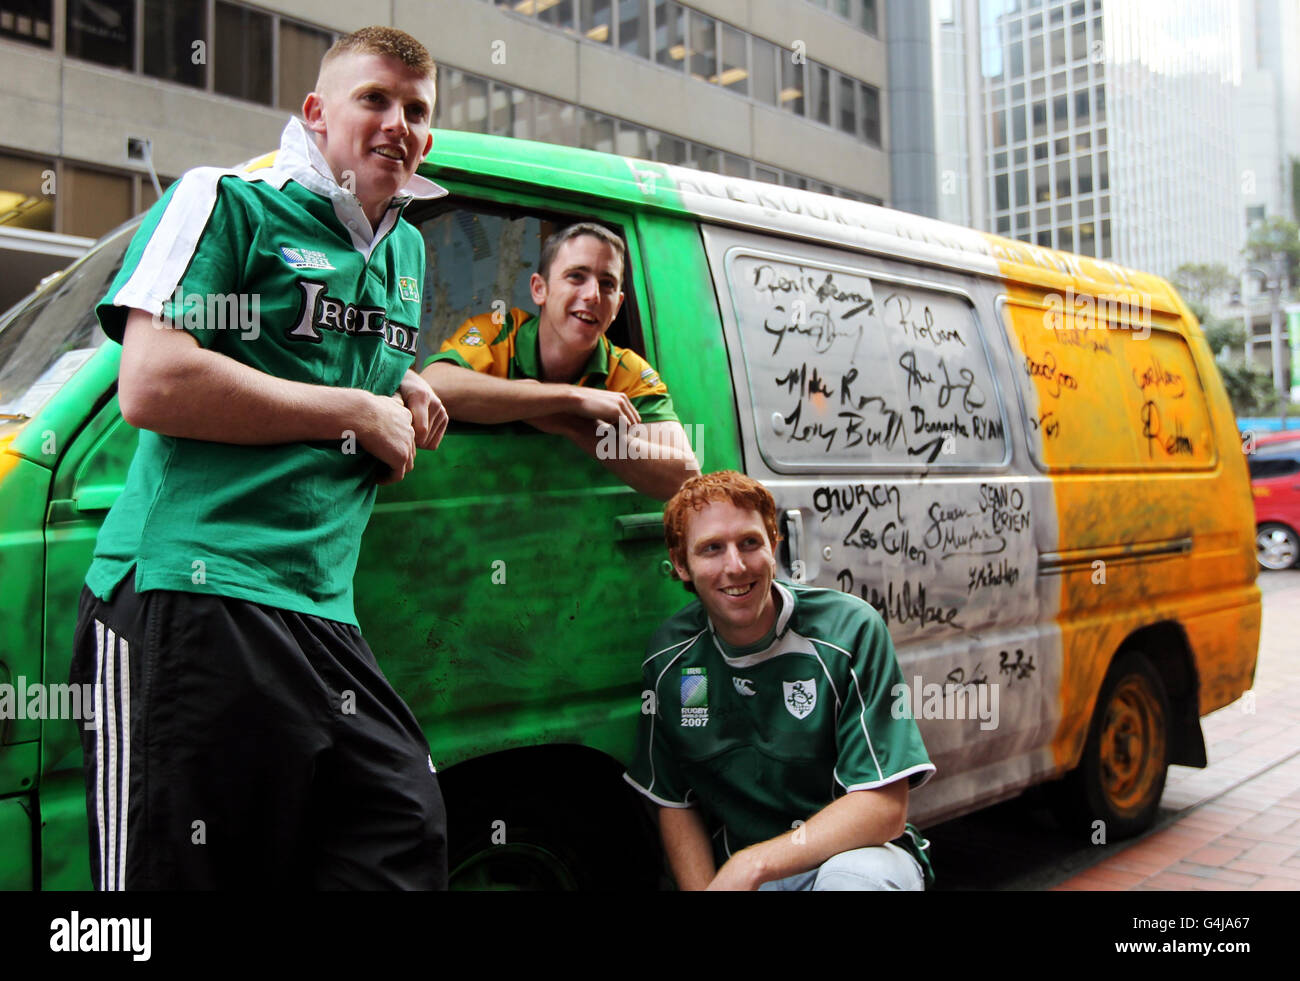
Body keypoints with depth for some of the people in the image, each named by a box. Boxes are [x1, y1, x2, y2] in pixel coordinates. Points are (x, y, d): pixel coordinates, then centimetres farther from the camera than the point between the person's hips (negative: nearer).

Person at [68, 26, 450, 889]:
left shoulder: (406, 250, 23)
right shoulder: (226, 202, 1)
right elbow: (151, 386, -13)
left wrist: (405, 389, 15)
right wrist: (361, 411, -7)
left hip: (325, 618, 7)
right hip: (191, 595, -7)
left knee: (408, 845, 5)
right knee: (184, 868, -3)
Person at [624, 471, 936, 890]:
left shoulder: (851, 632, -16)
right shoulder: (668, 658, -3)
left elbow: (885, 809, -19)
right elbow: (675, 804, 5)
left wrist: (751, 864, -25)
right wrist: (702, 886, -13)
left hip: (853, 856, -4)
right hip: (732, 869, 5)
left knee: (852, 876, -36)